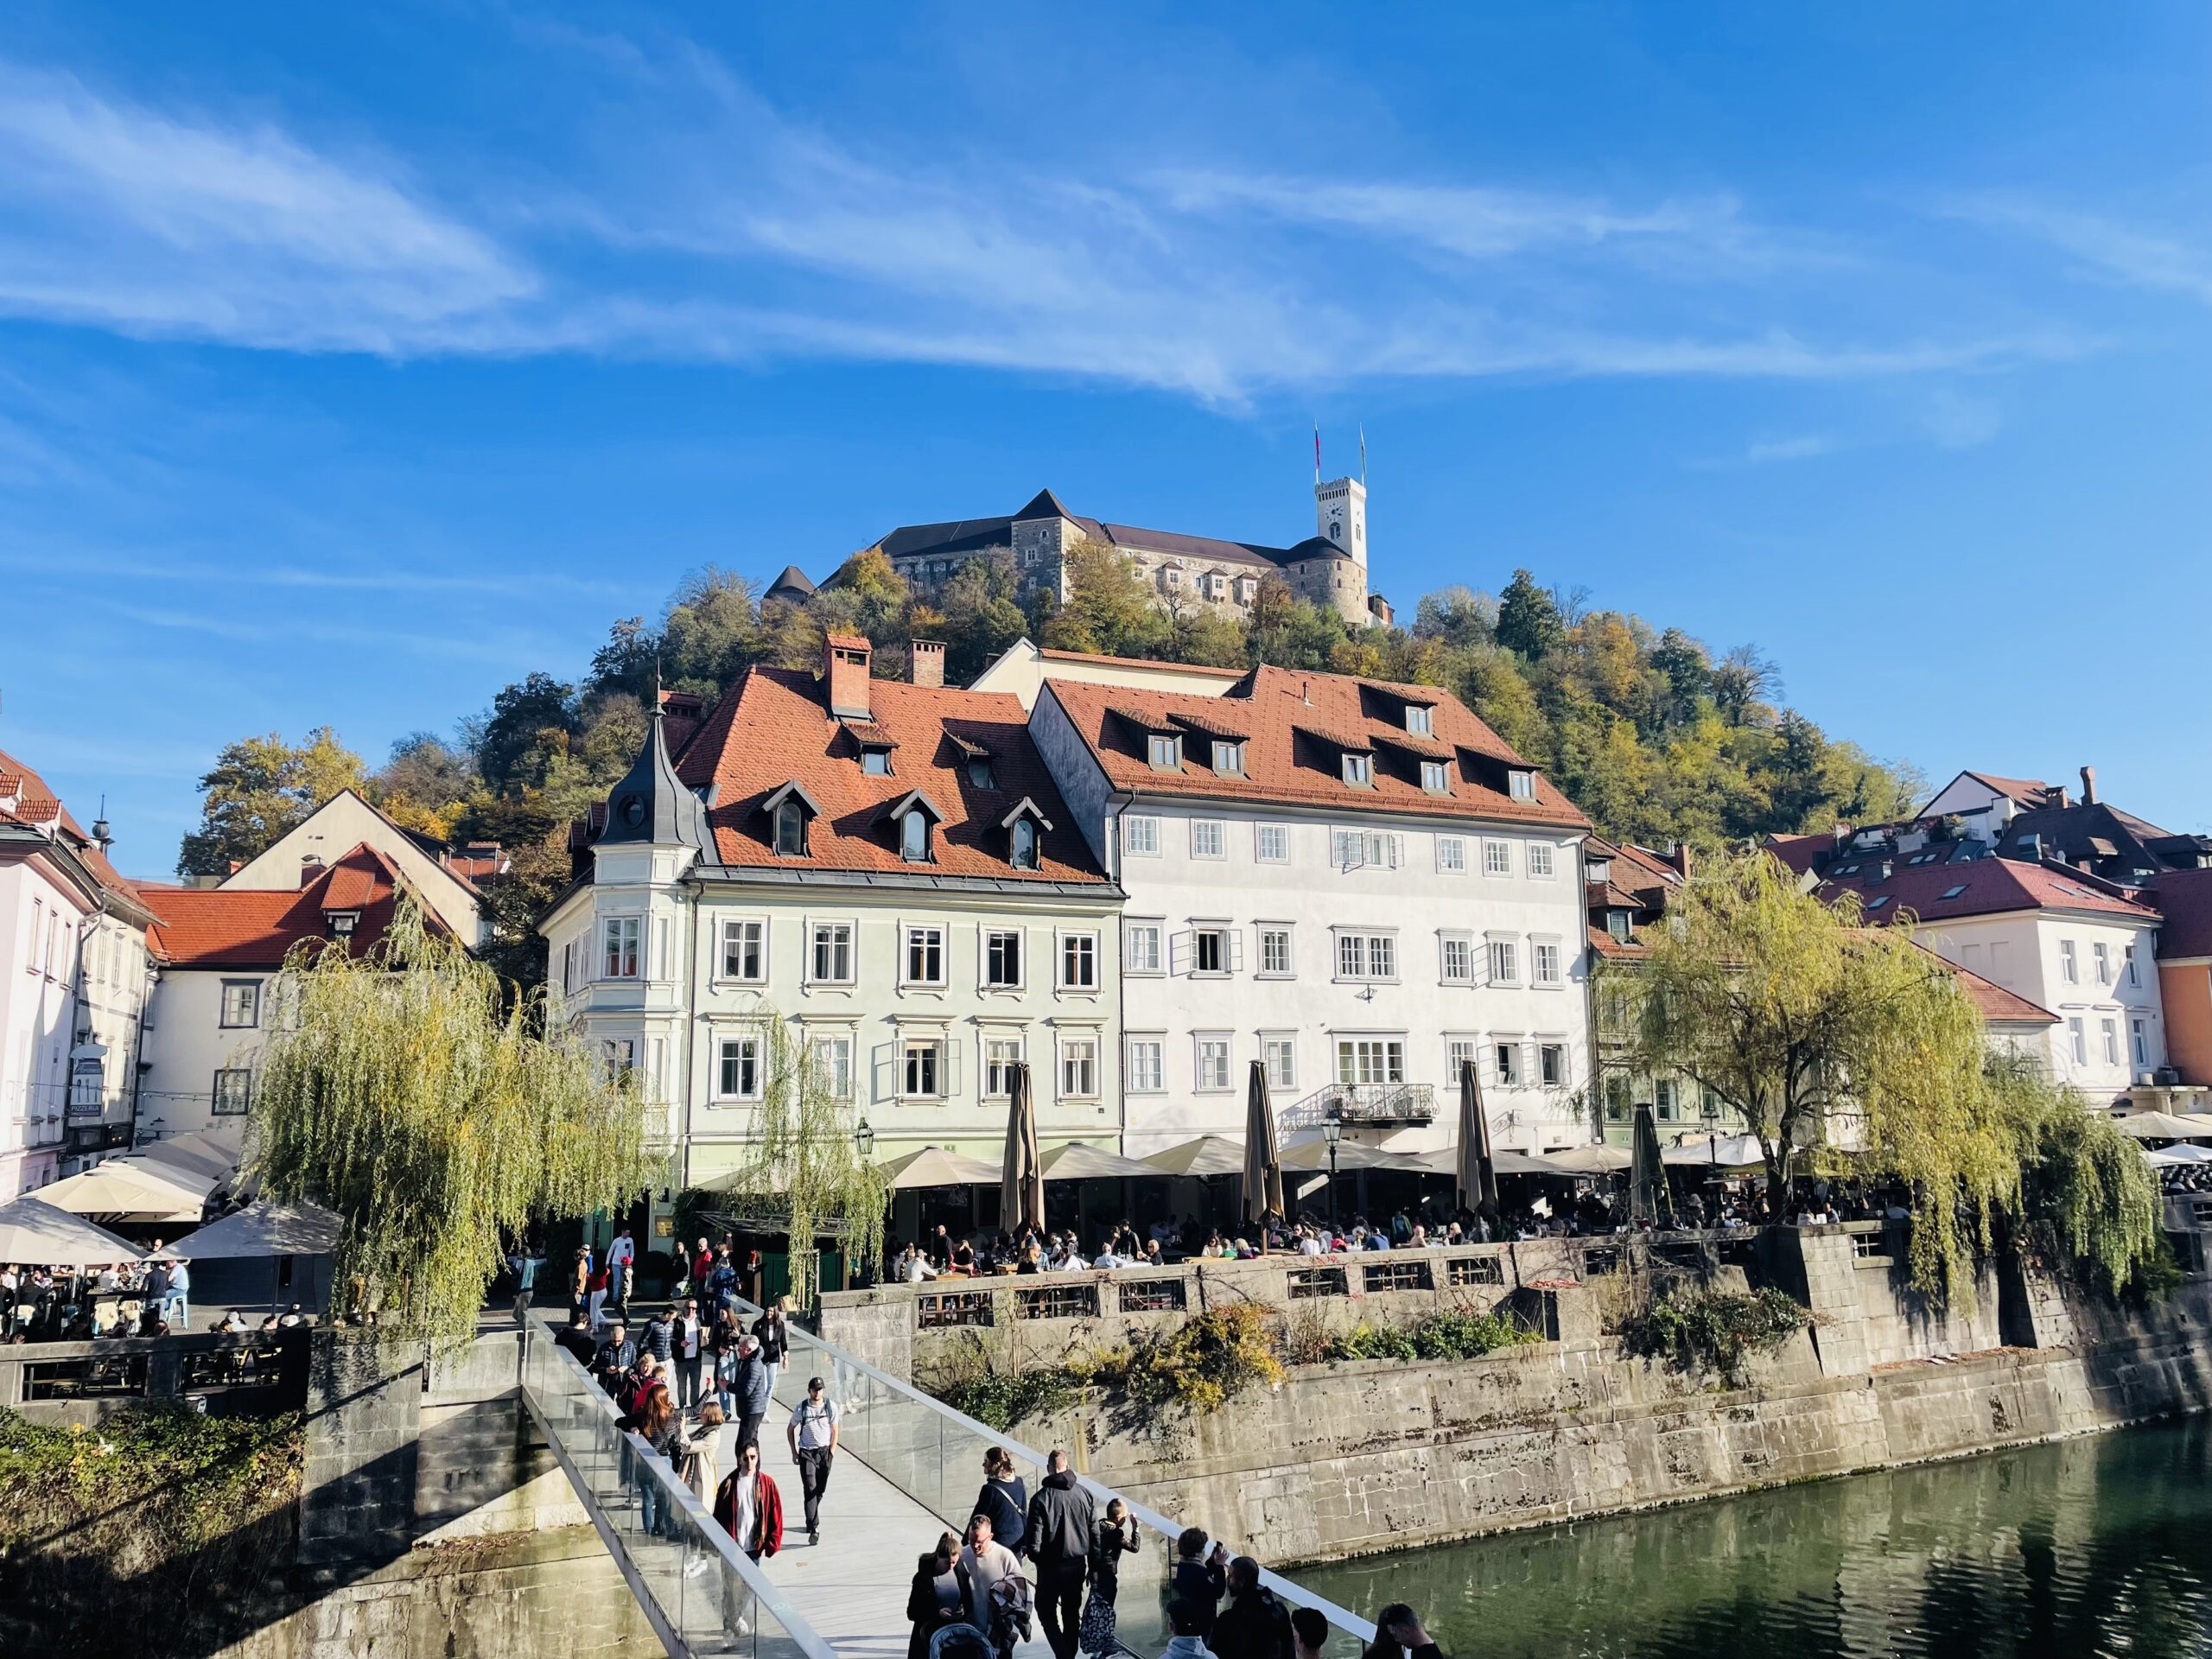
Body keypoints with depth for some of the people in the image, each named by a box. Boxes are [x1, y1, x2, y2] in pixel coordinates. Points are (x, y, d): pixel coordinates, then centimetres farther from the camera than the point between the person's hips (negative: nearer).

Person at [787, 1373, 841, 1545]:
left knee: (820, 1490, 10)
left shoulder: (831, 1406, -4)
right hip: (807, 1452, -2)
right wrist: (794, 1452, 2)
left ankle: (811, 1520, 33)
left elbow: (834, 1430, 6)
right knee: (810, 1489, -12)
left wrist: (832, 1452, 1)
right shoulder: (801, 1408, -7)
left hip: (825, 1451, 2)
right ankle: (813, 1528, -16)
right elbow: (790, 1430, 5)